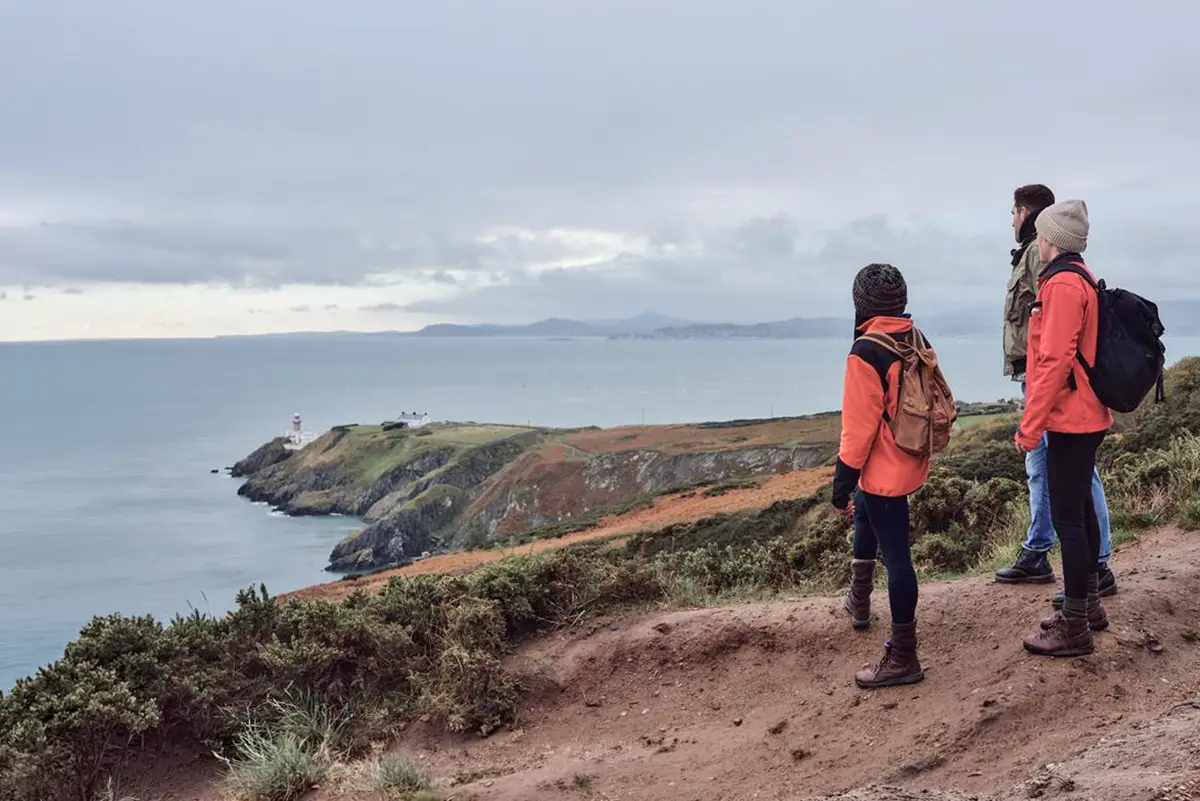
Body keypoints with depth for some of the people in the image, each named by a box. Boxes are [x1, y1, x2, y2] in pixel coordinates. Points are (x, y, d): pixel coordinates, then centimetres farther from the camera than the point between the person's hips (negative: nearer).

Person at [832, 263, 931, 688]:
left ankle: (903, 658, 3)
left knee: (896, 556, -5)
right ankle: (858, 601, 49)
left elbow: (859, 425, -20)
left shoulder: (865, 354, -20)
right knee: (865, 514, 32)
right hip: (911, 462, 10)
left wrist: (843, 480, -13)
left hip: (883, 470, -10)